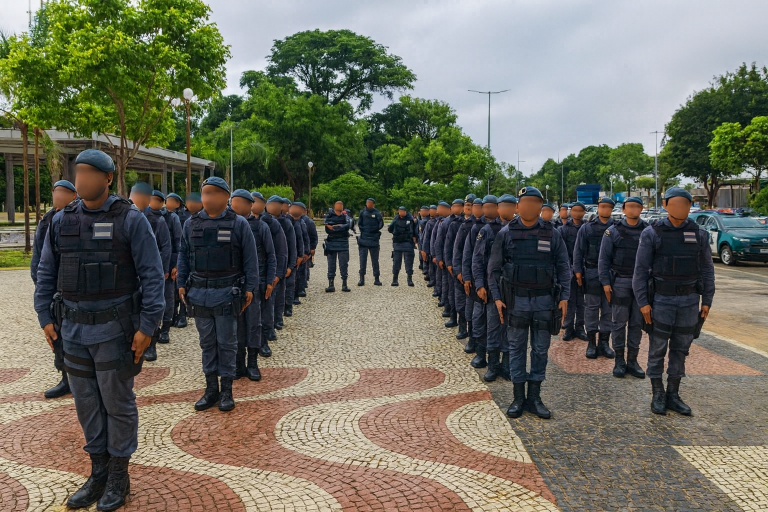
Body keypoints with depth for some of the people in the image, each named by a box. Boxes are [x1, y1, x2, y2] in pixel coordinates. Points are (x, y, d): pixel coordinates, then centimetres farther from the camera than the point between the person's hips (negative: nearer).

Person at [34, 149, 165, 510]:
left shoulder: (130, 219, -10)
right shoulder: (61, 221, 5)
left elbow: (152, 276, -12)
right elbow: (46, 274, 12)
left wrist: (148, 327, -15)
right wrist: (46, 317, 6)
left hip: (114, 328, -5)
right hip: (74, 328, 5)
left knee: (118, 403, 6)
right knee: (86, 403, 14)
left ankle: (118, 477, 22)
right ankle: (98, 473, 30)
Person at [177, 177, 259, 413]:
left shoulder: (238, 224, -3)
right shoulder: (191, 224, 7)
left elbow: (250, 258, -2)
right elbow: (183, 256, 12)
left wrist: (250, 288, -6)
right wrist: (182, 284, 7)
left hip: (227, 293, -3)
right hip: (199, 292, 3)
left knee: (226, 343, 6)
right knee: (207, 343, 12)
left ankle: (226, 390, 17)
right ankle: (211, 389, 23)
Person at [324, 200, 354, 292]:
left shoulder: (345, 216, 4)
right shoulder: (329, 216, 4)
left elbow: (348, 225, -17)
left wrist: (334, 227, -19)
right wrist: (340, 226, -21)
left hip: (343, 244, 0)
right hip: (331, 243, 0)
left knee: (344, 264, 2)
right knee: (331, 264, 3)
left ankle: (344, 284, 10)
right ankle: (331, 285, 8)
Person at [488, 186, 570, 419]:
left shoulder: (552, 233, 2)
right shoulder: (506, 233, -1)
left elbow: (564, 267, 5)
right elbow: (494, 268, 1)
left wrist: (564, 296, -3)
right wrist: (497, 297, -5)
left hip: (545, 300, 1)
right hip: (516, 299, -1)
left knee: (541, 350, 8)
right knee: (516, 348, 7)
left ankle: (534, 397, 21)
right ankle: (518, 397, 18)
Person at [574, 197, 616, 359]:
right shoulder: (587, 228, 3)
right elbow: (578, 251, 3)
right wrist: (578, 272, -3)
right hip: (592, 273, -1)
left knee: (608, 309, 7)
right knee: (591, 308, 4)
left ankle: (604, 342, 17)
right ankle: (591, 343, 12)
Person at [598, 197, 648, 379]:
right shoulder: (613, 231, 1)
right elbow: (604, 258, 0)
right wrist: (605, 282, -6)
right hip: (620, 283, -1)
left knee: (637, 323, 7)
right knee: (619, 323, 4)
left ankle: (632, 360, 17)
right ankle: (619, 360, 14)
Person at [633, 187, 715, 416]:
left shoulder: (699, 234, 4)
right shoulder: (652, 233, -5)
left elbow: (707, 270, 8)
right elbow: (640, 271, -5)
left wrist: (707, 301, 3)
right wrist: (643, 302, -10)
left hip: (690, 300, 3)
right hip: (662, 299, -3)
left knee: (680, 349, 10)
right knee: (658, 348, 4)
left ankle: (673, 395, 21)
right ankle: (658, 395, 16)